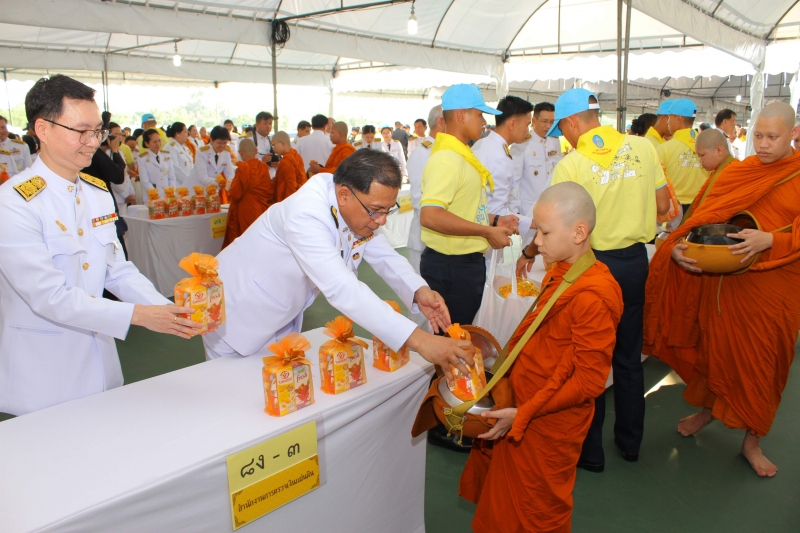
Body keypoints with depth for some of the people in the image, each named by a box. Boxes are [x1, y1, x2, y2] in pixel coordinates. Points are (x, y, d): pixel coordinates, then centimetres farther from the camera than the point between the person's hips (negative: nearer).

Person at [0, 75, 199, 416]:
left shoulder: (98, 193, 6)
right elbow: (50, 296, -22)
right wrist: (138, 315, -28)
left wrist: (168, 310, -12)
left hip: (99, 360, 6)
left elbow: (117, 269, 4)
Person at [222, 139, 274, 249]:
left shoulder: (243, 168, -16)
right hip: (263, 211, 6)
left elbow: (236, 193, -12)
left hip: (247, 213, -5)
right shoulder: (264, 167, 0)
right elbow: (271, 190, 3)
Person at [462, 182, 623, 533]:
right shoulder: (560, 274, 2)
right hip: (521, 410, 8)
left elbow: (590, 380, -24)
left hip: (548, 425, -8)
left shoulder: (592, 297, -26)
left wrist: (522, 415, -21)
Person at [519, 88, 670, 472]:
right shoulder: (643, 148, -2)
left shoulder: (571, 165, -15)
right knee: (629, 356, 18)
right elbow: (662, 206, 4)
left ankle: (591, 450, 22)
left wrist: (528, 254, 6)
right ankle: (630, 441, 33)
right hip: (636, 261, 5)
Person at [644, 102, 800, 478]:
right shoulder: (735, 173, 4)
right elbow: (703, 217, -2)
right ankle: (708, 409, 38)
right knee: (716, 347, 12)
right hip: (723, 281, 2)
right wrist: (677, 247, -19)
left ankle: (752, 441, 24)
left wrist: (768, 240, -28)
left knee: (761, 361, 7)